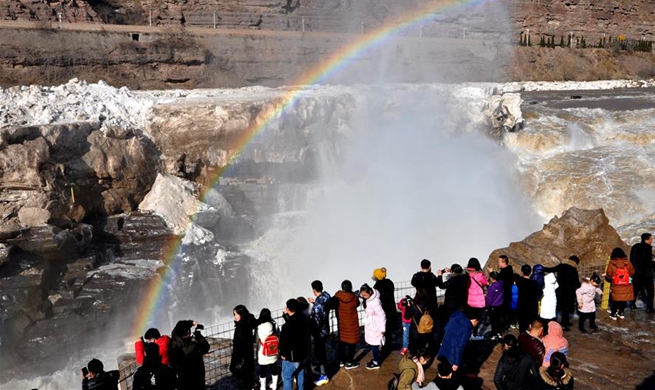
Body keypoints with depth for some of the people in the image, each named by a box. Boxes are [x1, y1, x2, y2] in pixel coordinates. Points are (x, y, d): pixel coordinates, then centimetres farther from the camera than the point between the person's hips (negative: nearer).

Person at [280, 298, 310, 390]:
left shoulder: (288, 325, -29)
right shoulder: (303, 318, -5)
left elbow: (285, 341, -22)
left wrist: (283, 354, -9)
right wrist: (287, 315, 7)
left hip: (291, 356, -8)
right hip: (302, 352, 8)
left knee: (287, 377, 6)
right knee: (300, 374, 23)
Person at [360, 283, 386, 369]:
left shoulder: (375, 301, -30)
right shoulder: (368, 299, -4)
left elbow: (382, 315, -23)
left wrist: (382, 329, -17)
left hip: (375, 326, -8)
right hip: (369, 325, 8)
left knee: (374, 345, 5)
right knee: (371, 344, 19)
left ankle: (376, 363, 21)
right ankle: (375, 359, 35)